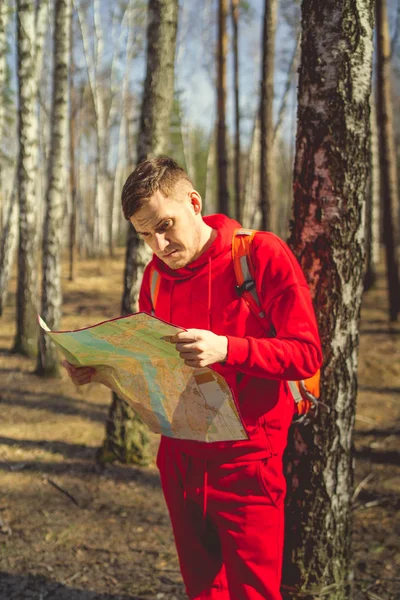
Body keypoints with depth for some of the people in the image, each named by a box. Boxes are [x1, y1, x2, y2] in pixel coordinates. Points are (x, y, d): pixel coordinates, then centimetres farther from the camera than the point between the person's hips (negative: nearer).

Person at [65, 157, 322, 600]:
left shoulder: (262, 255, -11)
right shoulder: (156, 274, 6)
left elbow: (307, 353, -16)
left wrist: (227, 349, -30)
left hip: (246, 461, -5)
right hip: (180, 459, 5)